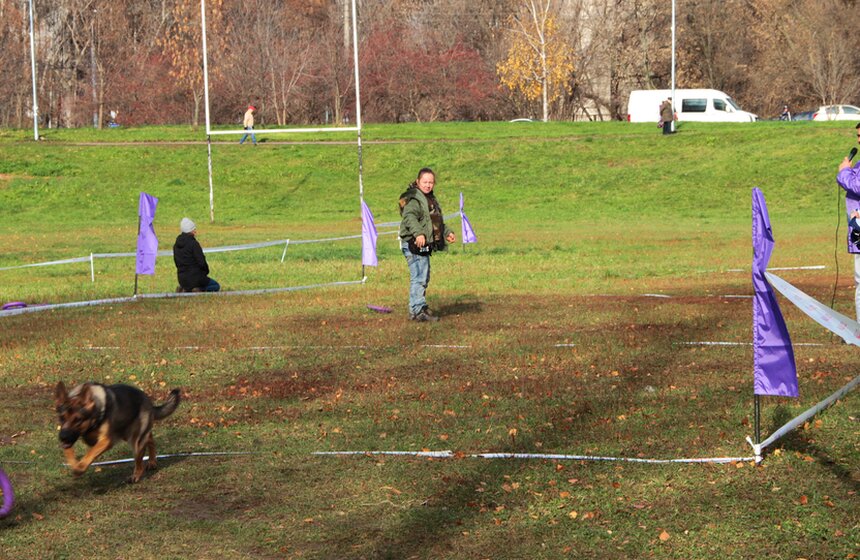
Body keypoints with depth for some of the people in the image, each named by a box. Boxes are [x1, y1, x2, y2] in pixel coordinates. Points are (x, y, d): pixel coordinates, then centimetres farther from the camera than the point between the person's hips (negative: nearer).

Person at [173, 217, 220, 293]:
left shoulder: (176, 245, 6)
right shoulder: (193, 244, -16)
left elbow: (177, 263, 12)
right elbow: (201, 262, -16)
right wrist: (206, 272, 3)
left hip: (182, 279, 7)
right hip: (195, 277, -7)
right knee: (216, 286, 15)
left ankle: (185, 290, 5)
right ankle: (199, 290, -11)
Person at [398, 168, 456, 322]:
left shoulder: (430, 199, 20)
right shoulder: (413, 199, -13)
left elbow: (437, 221, 35)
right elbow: (409, 217, -31)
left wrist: (447, 233, 28)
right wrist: (418, 233, -44)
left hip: (425, 246, 10)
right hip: (414, 245, -10)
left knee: (424, 278, 16)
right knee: (419, 277, -13)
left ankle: (416, 309, 25)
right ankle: (418, 311, -14)